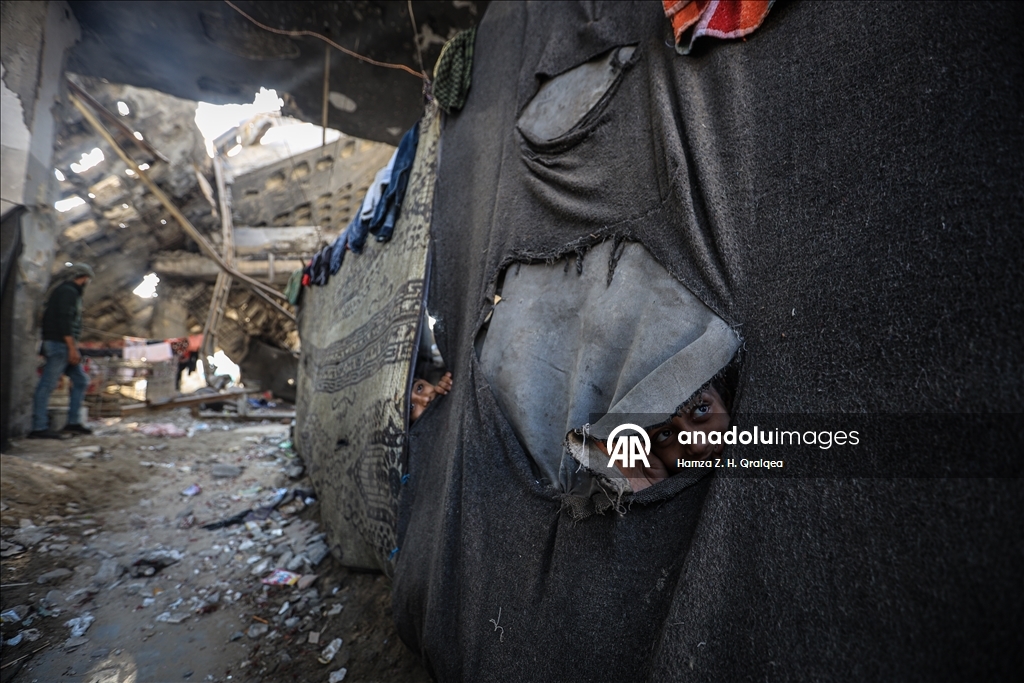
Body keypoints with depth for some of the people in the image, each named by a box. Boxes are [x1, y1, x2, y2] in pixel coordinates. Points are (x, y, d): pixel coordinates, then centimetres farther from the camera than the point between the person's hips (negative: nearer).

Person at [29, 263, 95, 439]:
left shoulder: (70, 291, 21)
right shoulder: (68, 291, -9)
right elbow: (64, 320, -19)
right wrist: (72, 348, -21)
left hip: (64, 347, 10)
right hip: (60, 345, -10)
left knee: (81, 380, 10)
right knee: (47, 385, -8)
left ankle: (73, 422, 11)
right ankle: (39, 428, -6)